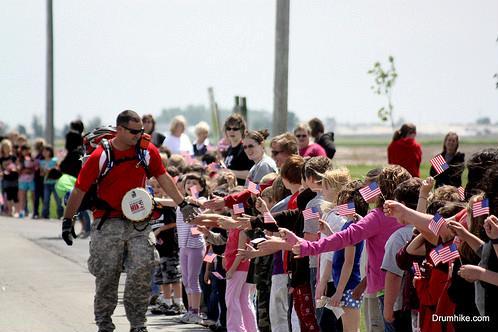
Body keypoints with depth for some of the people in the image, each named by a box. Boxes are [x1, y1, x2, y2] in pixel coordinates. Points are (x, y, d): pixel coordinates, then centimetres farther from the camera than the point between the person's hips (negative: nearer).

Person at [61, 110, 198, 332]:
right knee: (106, 276, 2)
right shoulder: (99, 156, -9)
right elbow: (79, 190, -2)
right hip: (108, 224, -2)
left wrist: (182, 204, 12)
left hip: (138, 223, 2)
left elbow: (163, 178, 13)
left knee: (141, 271, -8)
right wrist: (67, 220, 0)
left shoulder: (148, 150, 0)